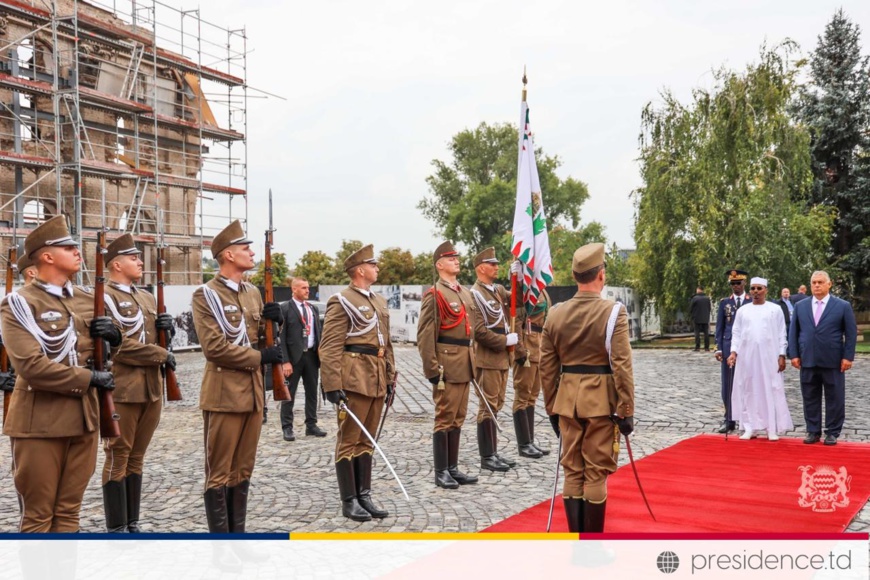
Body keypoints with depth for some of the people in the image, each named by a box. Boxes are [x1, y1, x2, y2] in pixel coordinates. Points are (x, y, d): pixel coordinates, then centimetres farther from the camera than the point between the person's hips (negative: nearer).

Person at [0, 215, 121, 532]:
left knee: (69, 510, 14)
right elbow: (31, 366, -21)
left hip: (83, 418, 6)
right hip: (39, 423, -6)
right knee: (37, 515, 5)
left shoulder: (87, 298, 10)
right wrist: (89, 378, -18)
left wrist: (113, 335, -2)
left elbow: (104, 349, 21)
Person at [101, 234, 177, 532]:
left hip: (151, 389, 8)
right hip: (121, 390, -7)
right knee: (118, 458, 1)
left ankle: (132, 524, 22)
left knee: (136, 457, 13)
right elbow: (119, 345, -19)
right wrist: (161, 356, -14)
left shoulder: (147, 297, 16)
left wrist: (163, 327, 1)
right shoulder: (103, 297, -10)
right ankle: (117, 529, 9)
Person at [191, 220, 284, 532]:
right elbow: (215, 347, -17)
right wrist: (259, 357, -15)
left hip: (252, 393, 7)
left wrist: (272, 321, 0)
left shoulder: (253, 292, 13)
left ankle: (238, 535, 23)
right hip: (224, 395, -7)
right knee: (219, 473, 2)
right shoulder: (206, 295, -10)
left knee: (243, 471, 13)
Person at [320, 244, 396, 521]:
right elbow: (330, 347, -13)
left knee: (367, 441, 12)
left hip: (377, 380, 8)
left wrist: (390, 377, 16)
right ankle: (349, 501, 7)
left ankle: (364, 496, 19)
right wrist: (332, 384, -18)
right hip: (354, 379, -8)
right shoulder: (341, 301, -7)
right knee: (349, 441, 0)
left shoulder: (379, 301, 17)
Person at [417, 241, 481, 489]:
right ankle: (441, 472, 6)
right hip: (447, 364, -8)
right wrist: (432, 368, -17)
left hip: (464, 364, 8)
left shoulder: (466, 293, 16)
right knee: (445, 418, -2)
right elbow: (425, 335, -13)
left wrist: (472, 362, 16)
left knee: (458, 418, 12)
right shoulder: (434, 294, -8)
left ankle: (453, 468, 20)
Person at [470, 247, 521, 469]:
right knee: (488, 406, -3)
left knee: (496, 405, 13)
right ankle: (487, 456, 4)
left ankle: (493, 452, 21)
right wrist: (506, 340, -14)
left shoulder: (497, 289, 14)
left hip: (501, 357, 9)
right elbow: (479, 333, -18)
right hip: (487, 359, -9)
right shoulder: (475, 294, -12)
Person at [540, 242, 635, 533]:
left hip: (568, 402, 4)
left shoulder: (555, 314, 3)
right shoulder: (613, 312, -11)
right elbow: (622, 367, -14)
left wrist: (552, 409, 14)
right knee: (596, 474, 3)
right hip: (601, 402, -4)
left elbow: (547, 368, 6)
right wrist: (626, 411, -8)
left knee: (572, 472, 11)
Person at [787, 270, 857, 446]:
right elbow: (793, 332, 9)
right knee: (810, 398, 7)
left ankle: (832, 432, 13)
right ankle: (813, 431, 15)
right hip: (807, 361, 2)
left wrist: (848, 356, -7)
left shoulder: (843, 306, 1)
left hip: (833, 362, -2)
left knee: (834, 398, 4)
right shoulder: (800, 306, 8)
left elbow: (851, 333, 0)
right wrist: (794, 354, 1)